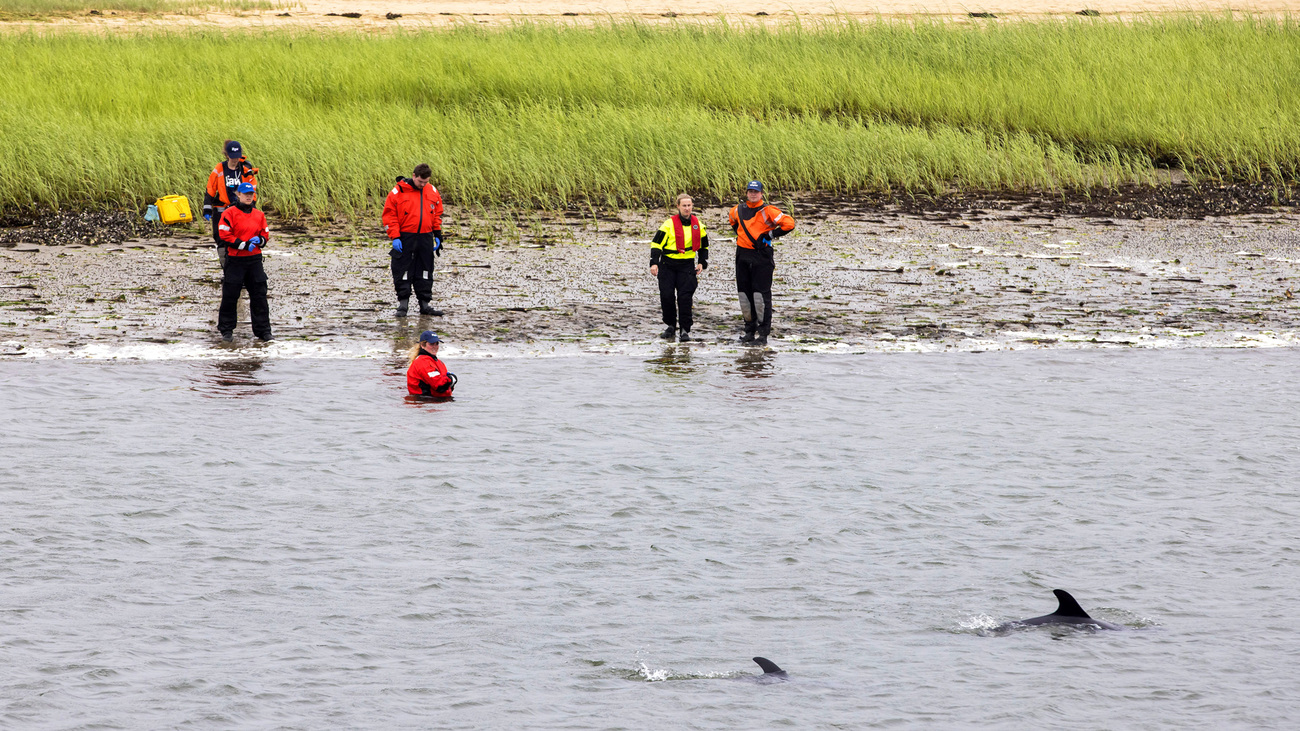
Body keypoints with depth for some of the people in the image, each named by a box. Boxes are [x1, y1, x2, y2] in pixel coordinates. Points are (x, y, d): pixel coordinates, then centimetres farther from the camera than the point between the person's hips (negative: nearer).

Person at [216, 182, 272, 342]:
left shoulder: (259, 215, 11)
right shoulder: (230, 213, -4)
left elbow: (265, 234, 16)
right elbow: (224, 234, -11)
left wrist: (259, 240, -8)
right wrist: (244, 245, -16)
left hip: (255, 259, 4)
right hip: (235, 259, -4)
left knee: (259, 295, 3)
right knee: (230, 296, 2)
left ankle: (263, 330, 9)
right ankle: (226, 330, 13)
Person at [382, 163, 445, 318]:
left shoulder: (432, 192, 7)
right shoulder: (398, 192, -6)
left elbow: (437, 214, 16)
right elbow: (389, 215, -5)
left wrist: (438, 235, 9)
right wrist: (395, 237, -12)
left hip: (425, 238, 4)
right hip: (405, 238, -4)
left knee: (425, 273, 7)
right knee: (403, 272, -3)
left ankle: (424, 304, 13)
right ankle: (403, 303, 5)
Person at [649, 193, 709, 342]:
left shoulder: (698, 225, 5)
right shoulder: (669, 224, -6)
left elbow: (704, 245, 20)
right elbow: (656, 243, -5)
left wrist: (702, 263, 9)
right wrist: (654, 263, -15)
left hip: (687, 265, 1)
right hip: (667, 265, -1)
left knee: (685, 297, -9)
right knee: (667, 296, -3)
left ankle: (685, 329, -2)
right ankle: (671, 327, 15)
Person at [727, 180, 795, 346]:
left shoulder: (768, 211, -9)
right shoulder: (738, 210, 8)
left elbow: (789, 223, -13)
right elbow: (732, 220, 33)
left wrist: (771, 234, -10)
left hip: (761, 256, -6)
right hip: (743, 256, 6)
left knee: (760, 294, -8)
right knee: (744, 294, 8)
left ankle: (763, 333, -5)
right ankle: (750, 330, 18)